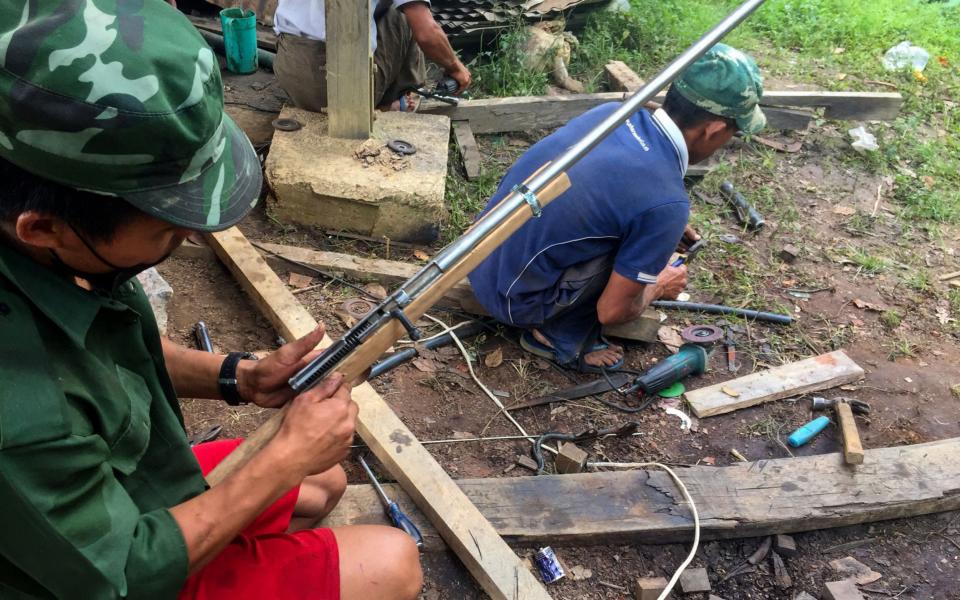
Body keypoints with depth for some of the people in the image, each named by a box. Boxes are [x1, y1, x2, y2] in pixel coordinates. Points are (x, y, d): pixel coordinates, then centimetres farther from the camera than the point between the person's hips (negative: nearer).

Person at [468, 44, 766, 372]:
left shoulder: (613, 111, -1)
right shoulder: (666, 203, -23)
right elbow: (612, 311, -13)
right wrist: (658, 287, 7)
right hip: (513, 297, -7)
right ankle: (558, 336, 5)